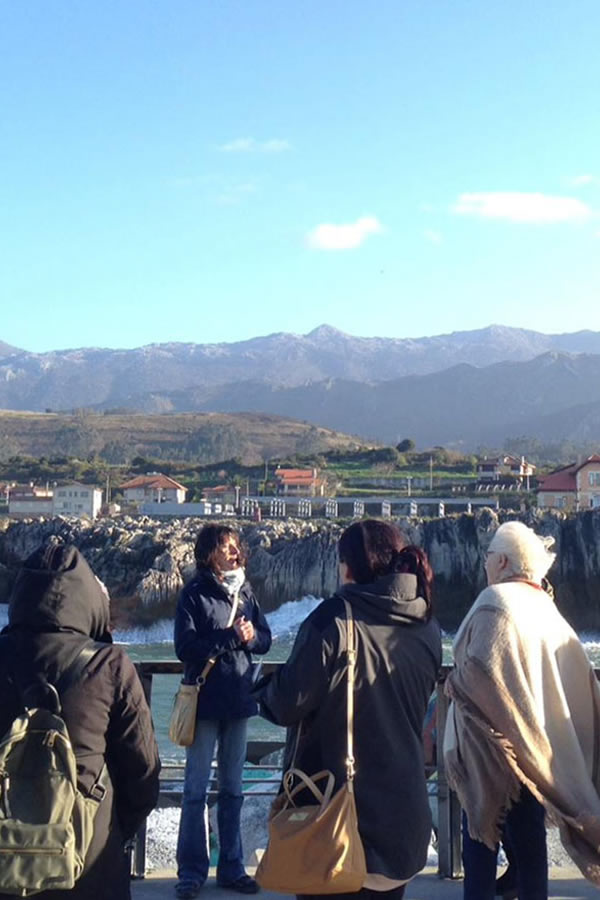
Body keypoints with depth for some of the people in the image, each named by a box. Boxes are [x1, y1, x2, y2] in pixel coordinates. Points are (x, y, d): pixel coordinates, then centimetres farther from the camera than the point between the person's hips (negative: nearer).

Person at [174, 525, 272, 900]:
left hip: (239, 700, 5)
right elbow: (186, 646, -16)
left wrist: (251, 636, -13)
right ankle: (192, 870, 13)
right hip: (205, 701, -4)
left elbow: (265, 639, 8)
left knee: (233, 787, 13)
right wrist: (231, 636, -19)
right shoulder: (194, 594, -8)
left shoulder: (245, 592, 5)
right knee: (196, 788, 2)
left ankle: (231, 867, 23)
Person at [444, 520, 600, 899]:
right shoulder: (547, 608, 7)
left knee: (482, 830, 4)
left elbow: (479, 668, -26)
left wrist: (453, 682, -7)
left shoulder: (497, 601, -15)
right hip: (535, 744, 7)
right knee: (528, 832, 13)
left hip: (492, 742, -7)